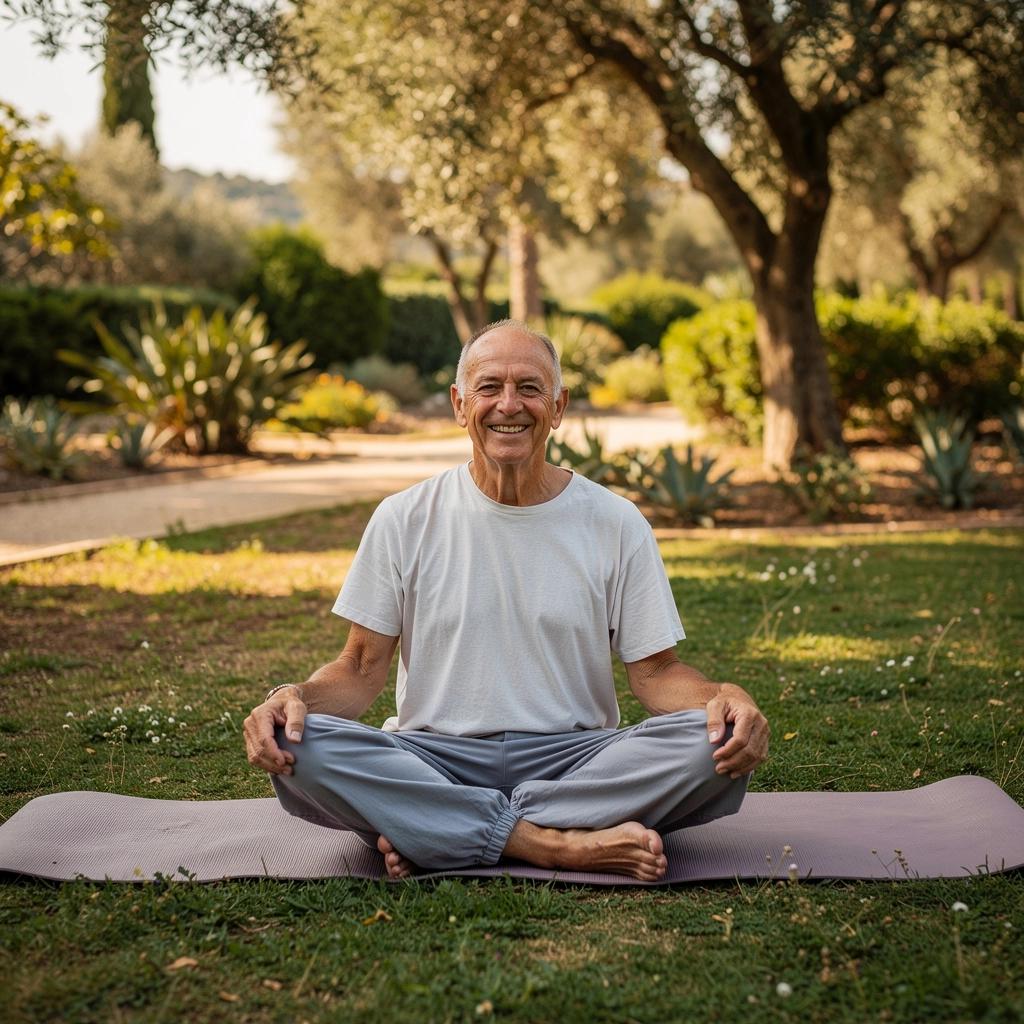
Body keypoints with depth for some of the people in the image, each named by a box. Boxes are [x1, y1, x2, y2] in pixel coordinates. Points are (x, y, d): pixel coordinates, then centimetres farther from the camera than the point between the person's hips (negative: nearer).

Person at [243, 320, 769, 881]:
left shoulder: (615, 523, 5)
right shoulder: (404, 518, 5)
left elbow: (655, 671, 4)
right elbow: (362, 668, 5)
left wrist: (722, 699, -19)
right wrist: (295, 696, -17)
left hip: (574, 758, 1)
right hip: (434, 758, 0)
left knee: (718, 746, -28)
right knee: (294, 747, -28)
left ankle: (429, 833, -23)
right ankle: (559, 843, -28)